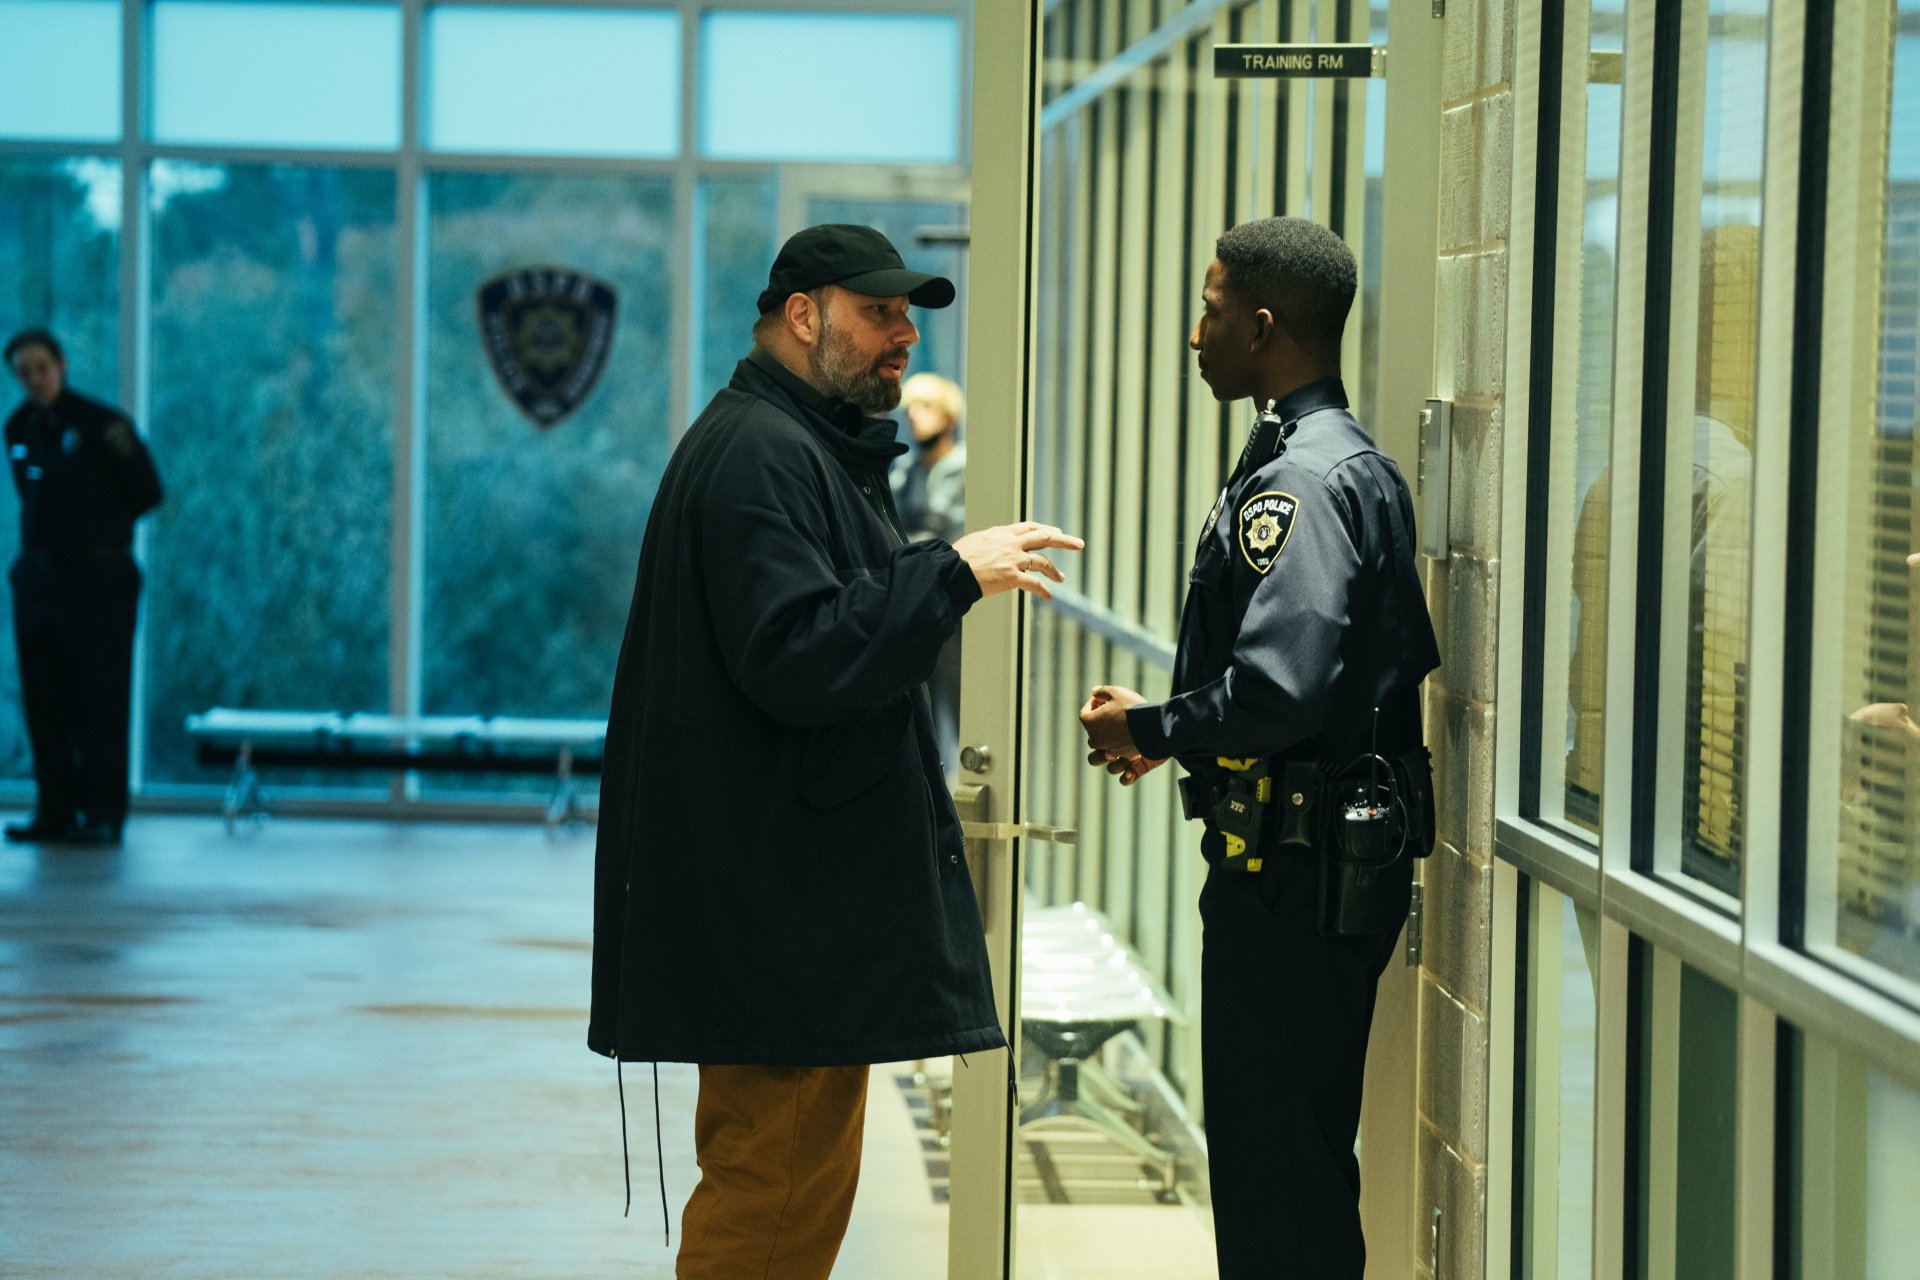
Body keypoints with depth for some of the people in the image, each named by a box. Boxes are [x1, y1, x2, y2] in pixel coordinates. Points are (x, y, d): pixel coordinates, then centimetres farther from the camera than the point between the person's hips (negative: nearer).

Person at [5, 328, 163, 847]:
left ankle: (103, 816, -4)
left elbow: (148, 493, -5)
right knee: (44, 702, 5)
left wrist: (102, 527, -7)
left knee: (100, 701, -6)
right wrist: (44, 539, 10)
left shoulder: (100, 423, -7)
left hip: (99, 579, -6)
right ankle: (54, 812, 11)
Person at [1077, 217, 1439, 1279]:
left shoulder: (1300, 482, -18)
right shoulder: (1358, 465, 15)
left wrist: (1148, 729, -11)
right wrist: (1172, 730, 16)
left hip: (1295, 877, -11)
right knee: (1301, 1154, 18)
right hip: (1338, 860, 11)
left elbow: (1280, 690, -28)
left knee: (1276, 1164, -4)